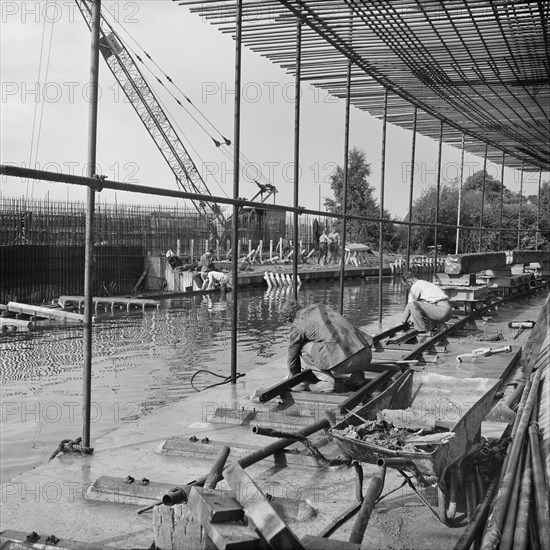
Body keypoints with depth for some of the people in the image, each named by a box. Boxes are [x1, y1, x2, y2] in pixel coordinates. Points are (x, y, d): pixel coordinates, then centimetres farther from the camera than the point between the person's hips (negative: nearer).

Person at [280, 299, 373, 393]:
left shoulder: (297, 325, 8)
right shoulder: (321, 307, 28)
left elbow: (292, 355, 19)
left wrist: (294, 376, 40)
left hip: (345, 362, -7)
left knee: (304, 347, 10)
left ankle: (327, 381, 4)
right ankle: (356, 374, 16)